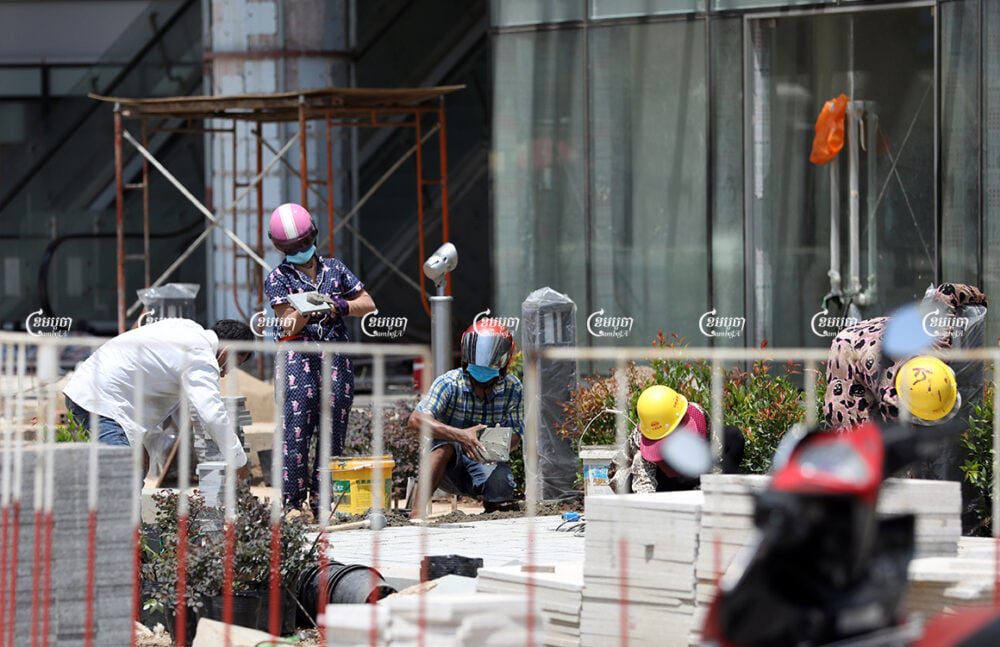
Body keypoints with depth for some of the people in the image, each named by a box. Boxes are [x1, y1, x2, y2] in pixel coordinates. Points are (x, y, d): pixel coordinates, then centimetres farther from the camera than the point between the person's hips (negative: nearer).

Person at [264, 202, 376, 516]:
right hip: (298, 359, -3)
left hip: (336, 360, 3)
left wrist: (342, 306, -2)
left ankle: (322, 501, 5)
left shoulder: (334, 268, 15)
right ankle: (292, 502, -8)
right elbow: (290, 323, -3)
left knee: (333, 430, 0)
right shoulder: (278, 278, 6)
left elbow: (368, 304, 16)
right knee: (297, 429, -10)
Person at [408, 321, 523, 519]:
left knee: (503, 503, -25)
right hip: (448, 467, -2)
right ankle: (417, 513, -39)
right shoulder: (449, 383, -17)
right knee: (445, 445, -35)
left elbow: (516, 434, -5)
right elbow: (416, 420, -31)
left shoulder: (512, 389, -7)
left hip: (488, 464, 2)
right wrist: (460, 435, -45)